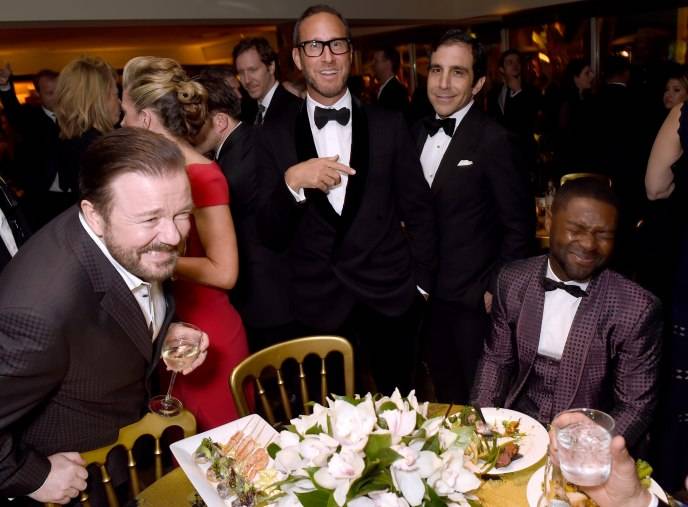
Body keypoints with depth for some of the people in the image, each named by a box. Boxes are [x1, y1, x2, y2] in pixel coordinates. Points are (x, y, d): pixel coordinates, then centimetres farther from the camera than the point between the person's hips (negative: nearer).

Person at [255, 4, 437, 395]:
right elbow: (269, 236, -4)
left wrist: (421, 285, 3)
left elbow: (419, 211, 6)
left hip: (390, 300, 1)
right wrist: (291, 182, -21)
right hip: (318, 308, 0)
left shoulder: (389, 125, 0)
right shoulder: (275, 136, -1)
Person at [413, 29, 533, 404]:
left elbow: (518, 226, -12)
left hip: (471, 299, -5)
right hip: (426, 292, 6)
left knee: (476, 398, 12)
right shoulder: (419, 133, 5)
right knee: (443, 392, 20)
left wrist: (496, 289, -11)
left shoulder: (493, 140, -15)